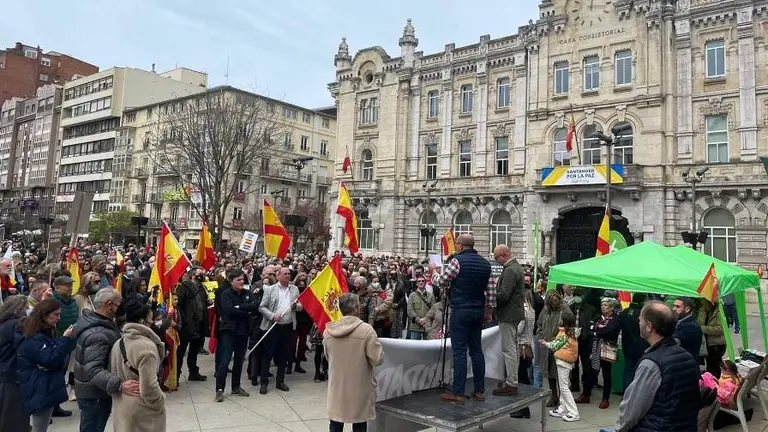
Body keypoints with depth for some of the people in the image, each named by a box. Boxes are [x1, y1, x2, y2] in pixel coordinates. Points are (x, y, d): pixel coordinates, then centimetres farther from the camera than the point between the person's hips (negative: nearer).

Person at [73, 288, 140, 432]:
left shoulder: (91, 318, 1)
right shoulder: (98, 335, -33)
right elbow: (94, 370, -39)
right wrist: (119, 385, -50)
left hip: (92, 390, 10)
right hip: (94, 394, -10)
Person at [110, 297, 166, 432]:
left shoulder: (117, 344, 1)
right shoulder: (147, 346, -23)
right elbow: (149, 386, -25)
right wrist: (160, 402, -9)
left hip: (122, 407, 7)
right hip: (143, 411, -7)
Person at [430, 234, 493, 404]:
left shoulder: (457, 261, -11)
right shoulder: (485, 263, 9)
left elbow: (440, 281, -4)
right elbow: (491, 289, 9)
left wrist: (433, 271, 15)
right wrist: (488, 307, 17)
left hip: (460, 311, -6)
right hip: (478, 311, 6)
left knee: (459, 351, -4)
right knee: (476, 350, 12)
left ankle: (458, 393, -1)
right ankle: (480, 391, 16)